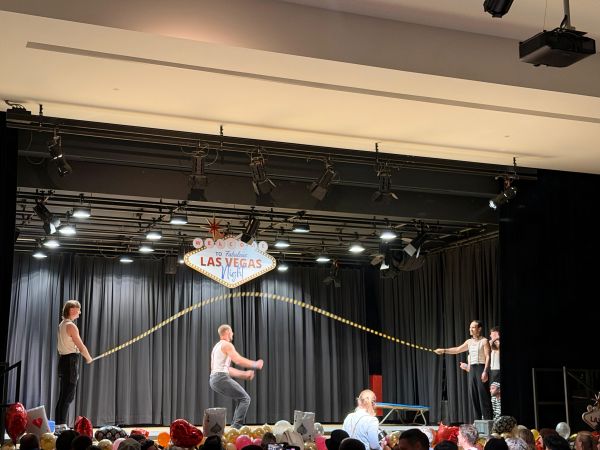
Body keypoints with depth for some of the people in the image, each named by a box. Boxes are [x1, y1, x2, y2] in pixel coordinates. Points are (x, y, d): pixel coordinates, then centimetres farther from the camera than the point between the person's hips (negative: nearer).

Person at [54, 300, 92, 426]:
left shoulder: (61, 325, 15)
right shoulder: (71, 326, -13)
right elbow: (81, 347, -14)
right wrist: (89, 358, 3)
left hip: (63, 359, 9)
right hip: (71, 361, -9)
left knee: (63, 396, 12)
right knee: (67, 396, -8)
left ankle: (59, 424, 15)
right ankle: (61, 425, -9)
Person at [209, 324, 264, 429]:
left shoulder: (216, 346, 26)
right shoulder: (227, 345, -4)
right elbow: (239, 361, -14)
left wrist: (244, 374, 24)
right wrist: (256, 365, -1)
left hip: (213, 379, 9)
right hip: (221, 378, -9)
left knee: (240, 399, 17)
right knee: (245, 398, -7)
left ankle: (234, 426, 10)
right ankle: (237, 426, -17)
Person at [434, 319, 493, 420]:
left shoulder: (484, 341, -3)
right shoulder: (469, 342, 15)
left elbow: (487, 357, -10)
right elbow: (457, 349, 14)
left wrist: (485, 371, -18)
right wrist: (444, 351, 4)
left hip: (481, 368, -7)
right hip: (472, 369, 7)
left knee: (483, 394, -9)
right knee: (473, 395, 5)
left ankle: (488, 419, -7)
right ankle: (477, 419, 10)